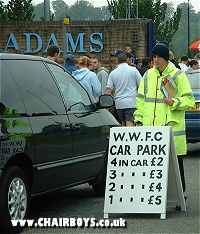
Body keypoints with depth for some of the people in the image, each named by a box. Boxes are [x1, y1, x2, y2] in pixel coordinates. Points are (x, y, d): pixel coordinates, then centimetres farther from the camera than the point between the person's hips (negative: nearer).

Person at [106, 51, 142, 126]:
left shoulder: (113, 73, 4)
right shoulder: (133, 70, -1)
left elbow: (108, 90, 2)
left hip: (119, 103, 3)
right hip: (131, 103, -3)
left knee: (124, 124, 16)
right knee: (130, 124, -11)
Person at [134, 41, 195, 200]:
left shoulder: (178, 75, 0)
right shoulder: (148, 75, 14)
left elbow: (189, 100, -1)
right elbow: (141, 99, 19)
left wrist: (174, 102, -18)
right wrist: (139, 120, 12)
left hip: (171, 127, -4)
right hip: (150, 127, 4)